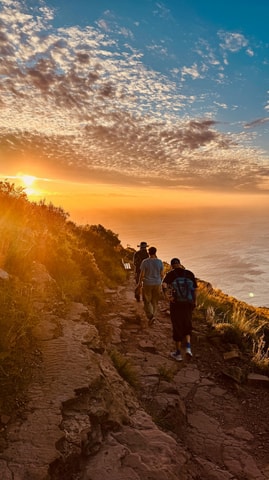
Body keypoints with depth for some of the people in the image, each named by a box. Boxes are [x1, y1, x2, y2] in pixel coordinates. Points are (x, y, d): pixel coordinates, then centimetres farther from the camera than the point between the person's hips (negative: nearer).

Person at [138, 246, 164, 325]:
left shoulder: (145, 261, -14)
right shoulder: (160, 262, -6)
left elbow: (142, 274, -12)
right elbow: (162, 274, -1)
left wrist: (140, 282, 4)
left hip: (147, 284, -2)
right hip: (157, 284, 3)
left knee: (147, 301, 10)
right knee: (154, 301, 18)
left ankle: (151, 316, -8)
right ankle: (152, 315, 22)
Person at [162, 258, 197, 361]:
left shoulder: (170, 274, -5)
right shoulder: (189, 273, 1)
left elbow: (164, 285, -24)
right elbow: (194, 289, 3)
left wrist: (167, 297, -22)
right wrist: (194, 301, 13)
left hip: (176, 304, -2)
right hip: (188, 304, 2)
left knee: (177, 328, 11)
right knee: (187, 326, 23)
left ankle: (178, 353, 20)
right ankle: (188, 347, 6)